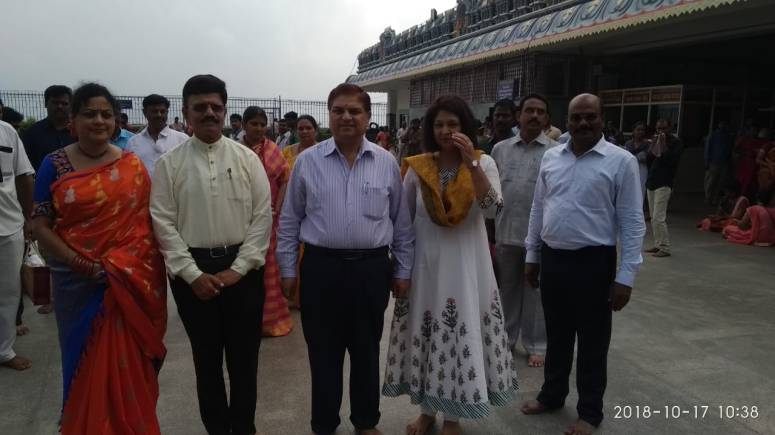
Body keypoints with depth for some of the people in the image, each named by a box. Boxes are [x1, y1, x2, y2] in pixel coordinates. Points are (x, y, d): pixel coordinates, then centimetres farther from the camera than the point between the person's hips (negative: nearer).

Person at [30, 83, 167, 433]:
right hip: (77, 282, -1)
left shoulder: (133, 165, 1)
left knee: (129, 362, 8)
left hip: (131, 282, 1)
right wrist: (82, 265, -14)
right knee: (86, 361, 12)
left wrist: (124, 267, -7)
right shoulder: (54, 165, -3)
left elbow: (147, 220, 4)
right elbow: (40, 226, -4)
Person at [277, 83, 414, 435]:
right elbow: (290, 220, 5)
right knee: (323, 354, 12)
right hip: (321, 268, 0)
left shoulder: (386, 163, 2)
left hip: (371, 269, 1)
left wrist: (403, 270, 6)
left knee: (367, 352, 16)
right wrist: (288, 269, 4)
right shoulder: (307, 161, 0)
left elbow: (401, 222, 6)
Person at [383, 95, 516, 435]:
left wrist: (471, 162, -23)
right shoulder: (417, 167, 1)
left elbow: (493, 209, -18)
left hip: (465, 263, -2)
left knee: (460, 335, 5)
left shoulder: (484, 163, -3)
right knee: (426, 335, 11)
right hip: (425, 262, 2)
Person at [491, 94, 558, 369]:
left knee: (536, 292, 8)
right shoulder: (500, 149, 7)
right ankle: (505, 340, 32)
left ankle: (536, 346, 23)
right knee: (506, 289, 16)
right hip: (505, 232, 3)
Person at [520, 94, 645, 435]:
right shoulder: (551, 157, 5)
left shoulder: (621, 161, -9)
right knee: (556, 336, 19)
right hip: (552, 259, 4)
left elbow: (632, 222, -10)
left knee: (592, 343, 10)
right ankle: (551, 395, 38)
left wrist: (625, 276, -13)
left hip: (593, 263, -4)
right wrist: (532, 255, 12)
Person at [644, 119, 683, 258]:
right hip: (651, 182, 7)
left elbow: (671, 160, -17)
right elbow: (649, 160, 12)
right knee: (653, 218, 10)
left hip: (663, 184, -7)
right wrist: (654, 143, 0)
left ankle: (665, 248, -5)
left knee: (658, 218, -11)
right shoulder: (656, 140, 16)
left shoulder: (676, 142, -4)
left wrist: (663, 144, -16)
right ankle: (658, 244, 18)